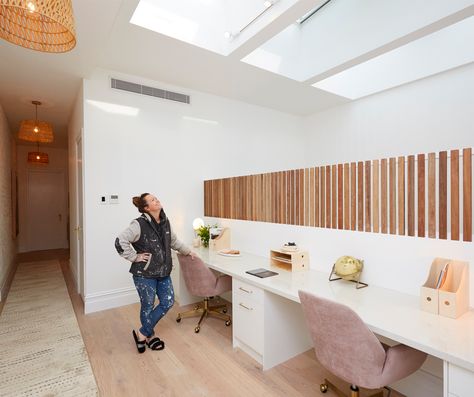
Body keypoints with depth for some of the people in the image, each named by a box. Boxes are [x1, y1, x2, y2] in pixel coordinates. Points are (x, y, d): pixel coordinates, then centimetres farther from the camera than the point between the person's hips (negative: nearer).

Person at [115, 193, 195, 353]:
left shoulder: (165, 221, 2)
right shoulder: (139, 225, -20)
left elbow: (173, 240, 18)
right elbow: (120, 242, -24)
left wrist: (187, 251, 21)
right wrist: (135, 257, -18)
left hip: (163, 272, 7)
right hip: (144, 274, -7)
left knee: (168, 302, 10)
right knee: (148, 306, 10)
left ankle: (142, 333, 30)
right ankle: (149, 335, 37)